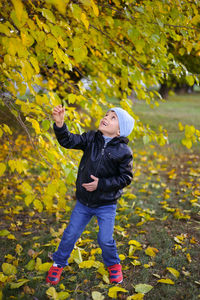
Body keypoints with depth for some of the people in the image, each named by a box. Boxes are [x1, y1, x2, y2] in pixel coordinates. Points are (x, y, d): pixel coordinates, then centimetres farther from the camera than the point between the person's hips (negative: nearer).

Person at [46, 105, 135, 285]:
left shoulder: (123, 151, -15)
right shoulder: (91, 138, -5)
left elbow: (126, 177, -12)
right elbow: (69, 141, -13)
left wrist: (101, 184, -19)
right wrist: (59, 124, -31)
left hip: (106, 205, -3)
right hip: (83, 202, 3)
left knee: (105, 239, -1)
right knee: (70, 234, 9)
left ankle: (113, 264, 31)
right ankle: (58, 263, 34)